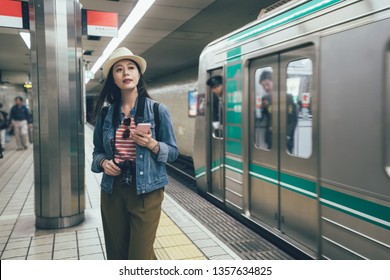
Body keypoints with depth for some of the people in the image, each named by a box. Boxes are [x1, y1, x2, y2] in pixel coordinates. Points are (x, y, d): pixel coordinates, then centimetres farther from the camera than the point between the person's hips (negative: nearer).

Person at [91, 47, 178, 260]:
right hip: (112, 191, 4)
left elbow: (173, 152, 0)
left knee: (140, 256, 0)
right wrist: (103, 162, -7)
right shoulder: (105, 113, 4)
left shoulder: (158, 110, -4)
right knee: (116, 255, 15)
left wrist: (152, 144, -18)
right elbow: (97, 151, 14)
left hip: (146, 191, -3)